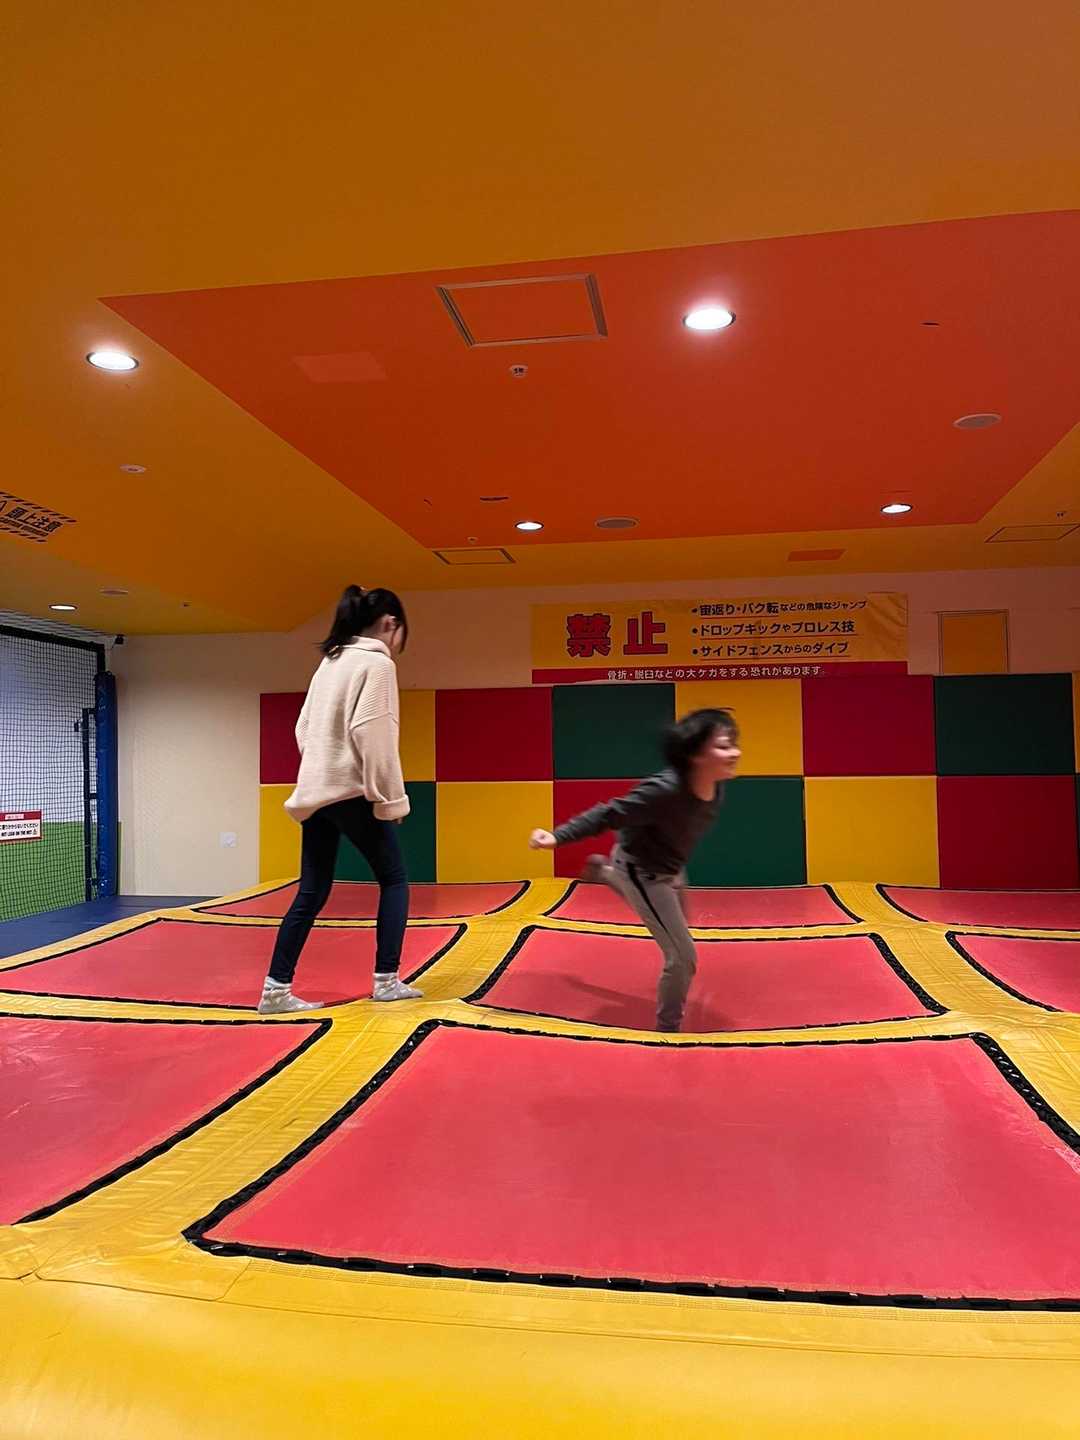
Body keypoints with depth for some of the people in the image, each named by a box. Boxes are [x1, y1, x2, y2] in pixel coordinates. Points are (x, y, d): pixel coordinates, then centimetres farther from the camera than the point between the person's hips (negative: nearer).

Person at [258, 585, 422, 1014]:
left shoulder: (331, 661, 18)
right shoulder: (377, 663, -8)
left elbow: (304, 728, 17)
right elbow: (373, 735, -17)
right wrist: (390, 798, -13)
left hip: (314, 791, 8)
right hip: (353, 792, -8)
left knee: (311, 893, 9)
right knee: (394, 879, 7)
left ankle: (276, 989, 8)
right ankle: (386, 980, 7)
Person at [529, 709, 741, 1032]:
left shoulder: (716, 790, -17)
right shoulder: (666, 789, -40)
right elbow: (609, 814, -31)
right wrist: (558, 836, -31)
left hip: (670, 869, 8)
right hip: (643, 873, -8)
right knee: (683, 957, -9)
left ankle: (602, 872, 53)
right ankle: (667, 1028, 16)